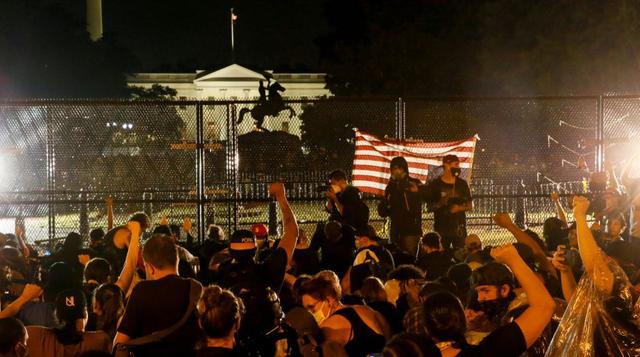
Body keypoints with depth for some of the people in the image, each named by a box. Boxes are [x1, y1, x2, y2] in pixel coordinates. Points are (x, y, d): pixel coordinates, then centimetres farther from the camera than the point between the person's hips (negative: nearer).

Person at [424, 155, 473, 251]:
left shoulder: (462, 184, 9)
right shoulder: (434, 185, 2)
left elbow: (470, 206, 12)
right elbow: (430, 207, 3)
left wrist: (460, 208, -8)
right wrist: (440, 203, -16)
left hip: (459, 228, 2)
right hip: (441, 228, -2)